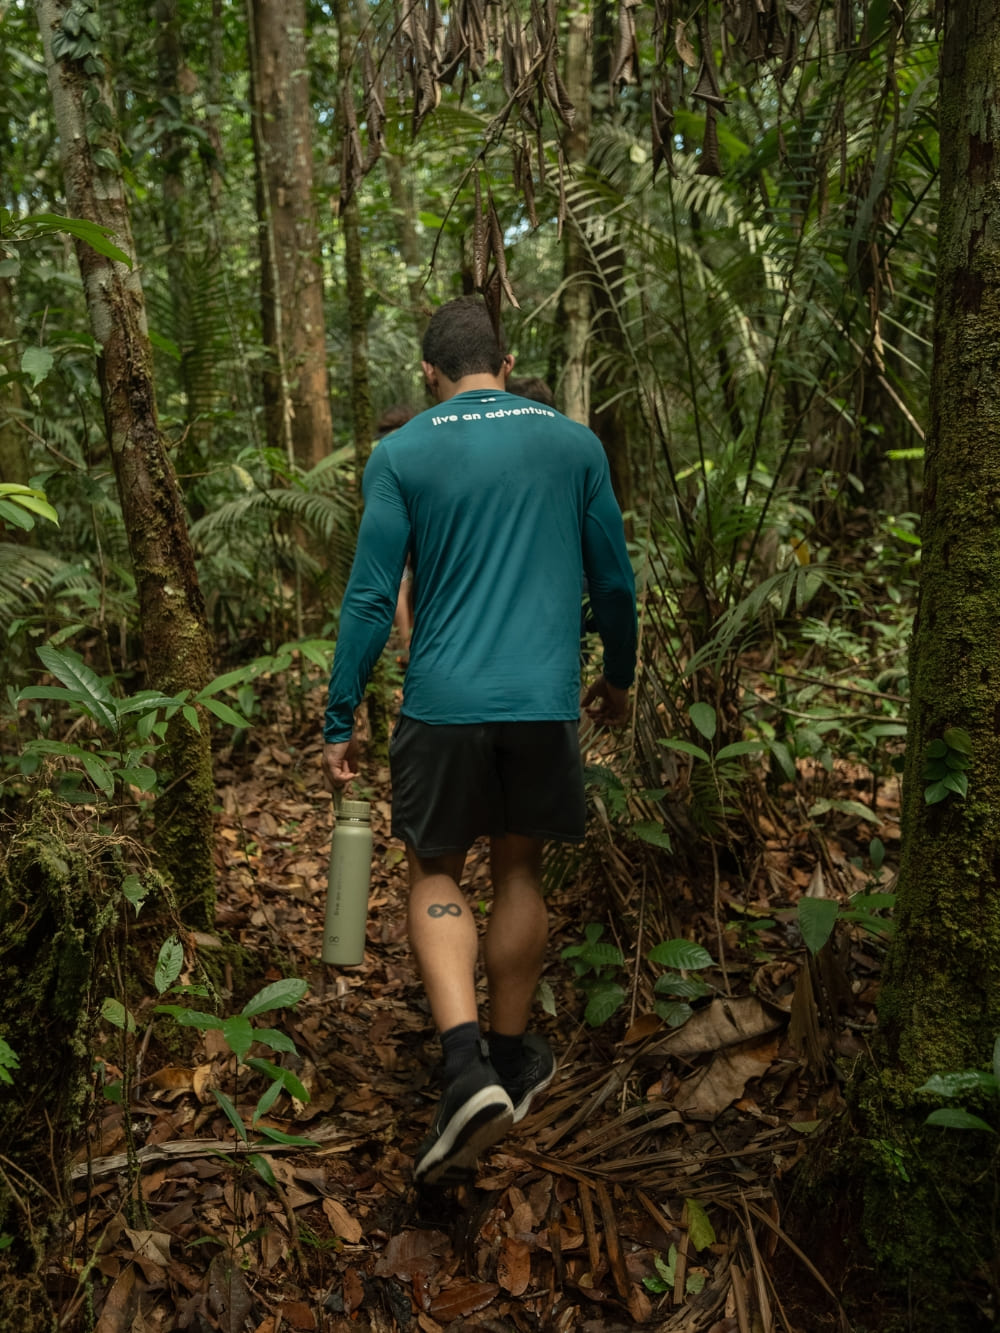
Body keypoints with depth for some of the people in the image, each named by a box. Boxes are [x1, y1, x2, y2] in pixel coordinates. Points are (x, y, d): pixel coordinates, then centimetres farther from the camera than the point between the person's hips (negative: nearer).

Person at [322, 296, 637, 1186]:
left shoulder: (401, 455, -1)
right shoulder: (574, 444, 5)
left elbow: (371, 597, -5)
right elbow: (614, 581, 9)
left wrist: (341, 722, 2)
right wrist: (619, 678, 23)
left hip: (443, 705, -2)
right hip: (545, 705, 2)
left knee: (436, 874, 13)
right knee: (519, 869, 17)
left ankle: (467, 1067, -3)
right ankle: (513, 1060, 31)